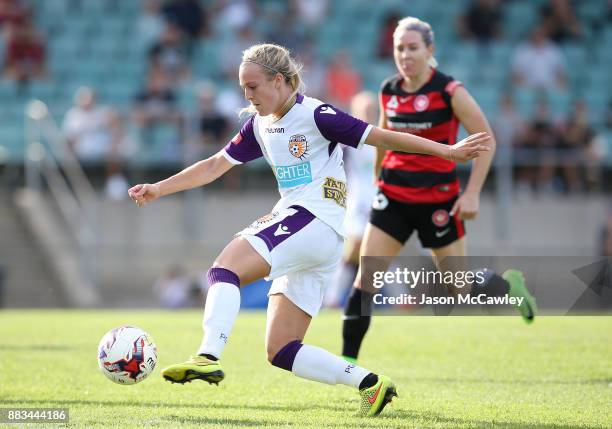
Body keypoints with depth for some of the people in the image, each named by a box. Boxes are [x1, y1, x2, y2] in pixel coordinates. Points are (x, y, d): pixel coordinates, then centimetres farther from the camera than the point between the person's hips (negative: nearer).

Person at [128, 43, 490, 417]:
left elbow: (382, 138, -6)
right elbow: (215, 166, 25)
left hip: (317, 221, -9)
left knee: (226, 265, -27)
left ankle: (208, 358, -42)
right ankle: (371, 384, 3)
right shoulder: (259, 126, 17)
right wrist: (158, 189, 19)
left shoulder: (314, 115, -6)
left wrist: (449, 151, -8)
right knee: (281, 353, 3)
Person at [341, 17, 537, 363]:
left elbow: (486, 140, -8)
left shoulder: (450, 92, -12)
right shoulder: (389, 92, 2)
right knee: (365, 278, -8)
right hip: (393, 196, 4)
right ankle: (347, 361, -4)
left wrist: (472, 193, -14)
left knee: (461, 289, 4)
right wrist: (378, 176, 25)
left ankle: (509, 284, 36)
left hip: (439, 199, -4)